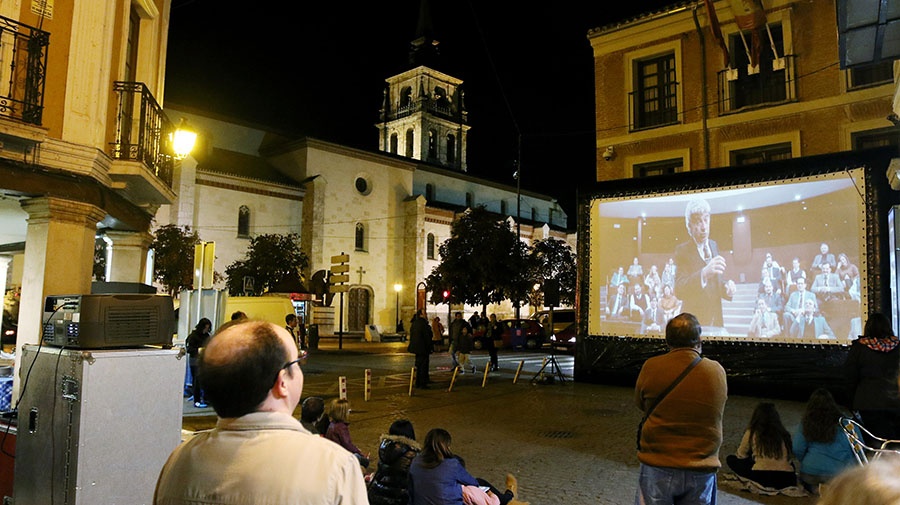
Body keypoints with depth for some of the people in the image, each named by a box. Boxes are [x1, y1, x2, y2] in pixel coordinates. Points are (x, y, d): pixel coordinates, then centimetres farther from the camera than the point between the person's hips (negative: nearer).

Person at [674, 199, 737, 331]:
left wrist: (727, 288, -8)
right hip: (695, 324, -5)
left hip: (717, 321, 5)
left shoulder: (714, 245, 9)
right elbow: (679, 288, -24)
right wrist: (703, 274, -40)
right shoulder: (682, 250, -10)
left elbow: (718, 282, 15)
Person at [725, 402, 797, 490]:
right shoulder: (784, 434, 13)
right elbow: (789, 458, 20)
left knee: (731, 459, 16)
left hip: (761, 477, -4)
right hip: (787, 482, 4)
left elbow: (741, 455, 17)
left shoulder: (751, 433, 6)